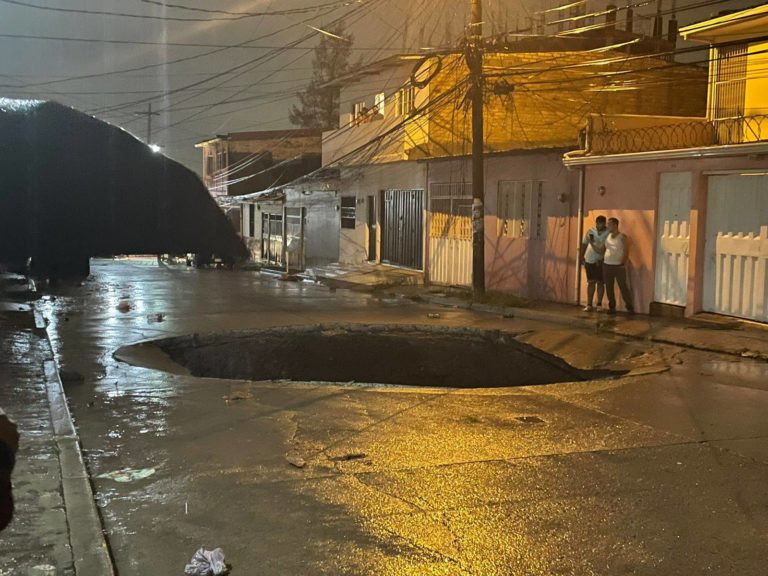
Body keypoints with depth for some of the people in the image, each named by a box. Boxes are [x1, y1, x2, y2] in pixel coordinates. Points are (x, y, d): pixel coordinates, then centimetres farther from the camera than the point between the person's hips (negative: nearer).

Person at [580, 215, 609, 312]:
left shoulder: (608, 233, -8)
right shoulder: (590, 231, 3)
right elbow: (584, 244, 8)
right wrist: (582, 257, 7)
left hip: (601, 261, -3)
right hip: (589, 260, 3)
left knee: (600, 283, 4)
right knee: (591, 282, 6)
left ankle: (599, 304, 13)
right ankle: (589, 305, 9)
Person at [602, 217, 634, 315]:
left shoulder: (622, 237, -4)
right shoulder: (607, 236, 12)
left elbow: (626, 252, -8)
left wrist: (623, 263, -16)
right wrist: (602, 259, 9)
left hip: (618, 266, -5)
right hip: (607, 265, 6)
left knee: (623, 287, -5)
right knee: (609, 288, 6)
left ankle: (630, 307, 1)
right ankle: (612, 307, 15)